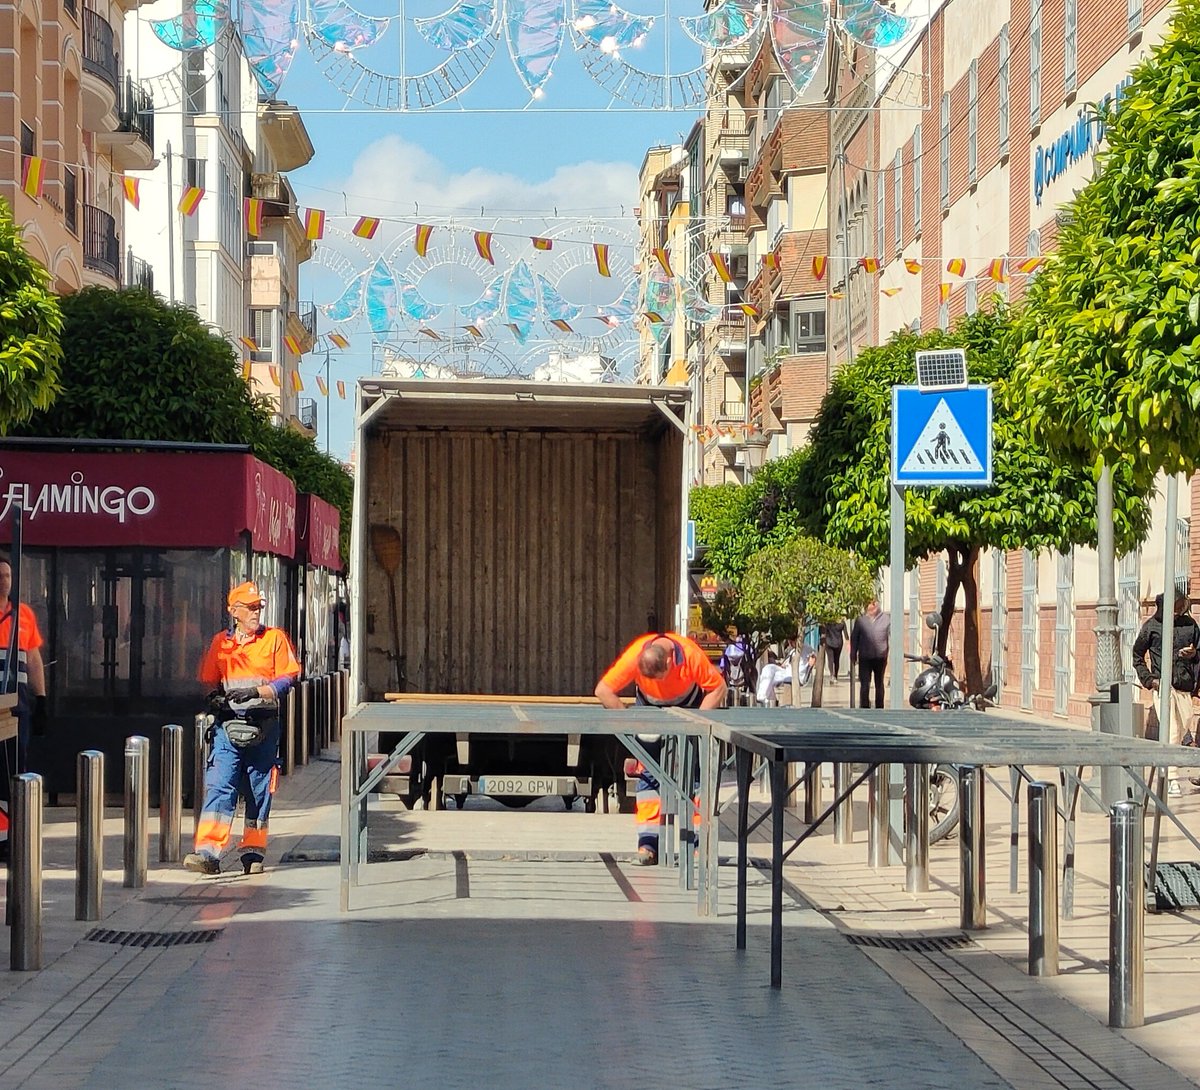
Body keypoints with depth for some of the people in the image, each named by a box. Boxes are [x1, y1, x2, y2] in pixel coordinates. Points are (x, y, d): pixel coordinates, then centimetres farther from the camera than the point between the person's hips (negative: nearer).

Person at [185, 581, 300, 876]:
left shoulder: (275, 639, 4)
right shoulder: (220, 642, 11)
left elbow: (287, 679, -4)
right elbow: (209, 681, 16)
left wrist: (254, 692, -17)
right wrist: (216, 698, -7)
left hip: (263, 725, -1)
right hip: (228, 724, 1)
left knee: (259, 791, 5)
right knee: (219, 787, -10)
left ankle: (253, 853, 14)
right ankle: (208, 853, -18)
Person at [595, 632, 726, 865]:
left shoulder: (691, 655, -36)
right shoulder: (633, 657, -34)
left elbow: (718, 688, -24)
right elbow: (602, 691, -27)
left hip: (688, 707, -1)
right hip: (651, 709, 1)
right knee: (648, 773, -9)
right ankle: (648, 842, -11)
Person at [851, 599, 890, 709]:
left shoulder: (886, 619, 1)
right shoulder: (861, 620, 0)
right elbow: (854, 637, 6)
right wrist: (853, 655, 5)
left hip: (880, 657, 1)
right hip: (865, 658, -1)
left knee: (879, 684, 13)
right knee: (864, 684, -5)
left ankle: (879, 707, 23)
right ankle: (864, 707, -2)